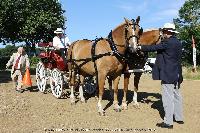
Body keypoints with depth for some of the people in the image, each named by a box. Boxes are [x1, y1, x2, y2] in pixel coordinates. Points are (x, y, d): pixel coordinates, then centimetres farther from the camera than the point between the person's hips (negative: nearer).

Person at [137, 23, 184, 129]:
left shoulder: (167, 42, -17)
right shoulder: (178, 43, 10)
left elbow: (154, 48, -12)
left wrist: (141, 48, 0)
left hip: (167, 75, -9)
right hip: (176, 74, 9)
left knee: (168, 98, -3)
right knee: (176, 96, 18)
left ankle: (168, 122, 5)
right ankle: (179, 118, 30)